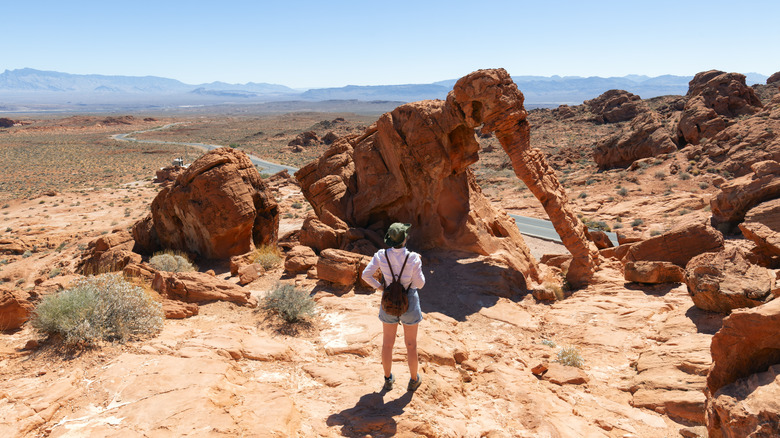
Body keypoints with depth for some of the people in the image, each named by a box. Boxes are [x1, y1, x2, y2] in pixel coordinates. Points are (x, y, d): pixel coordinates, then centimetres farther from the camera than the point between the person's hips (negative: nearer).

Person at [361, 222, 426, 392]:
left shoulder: (381, 255, -17)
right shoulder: (413, 258, -25)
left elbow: (366, 274, -14)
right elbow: (420, 283, -17)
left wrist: (379, 286, 3)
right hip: (409, 303, -2)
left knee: (387, 343, 21)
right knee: (411, 343, 19)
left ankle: (388, 380, 37)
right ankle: (414, 380, 36)